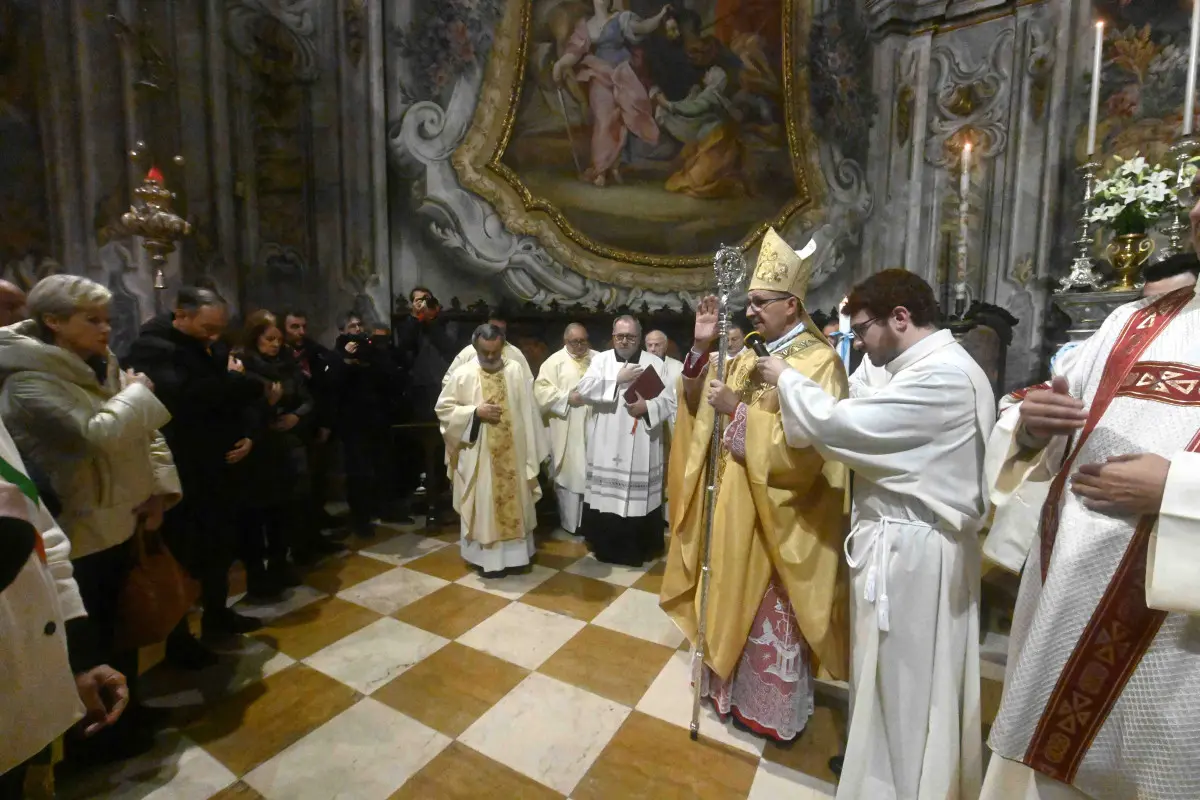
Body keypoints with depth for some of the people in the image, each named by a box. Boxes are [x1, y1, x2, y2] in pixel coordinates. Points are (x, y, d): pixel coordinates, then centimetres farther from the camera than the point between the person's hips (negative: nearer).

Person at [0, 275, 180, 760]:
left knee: (125, 626, 20)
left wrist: (159, 486, -2)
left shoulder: (100, 366, 7)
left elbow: (145, 430, 9)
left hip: (118, 521, 8)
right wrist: (138, 391, -15)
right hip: (81, 533, -8)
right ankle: (103, 733, 28)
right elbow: (98, 433, -32)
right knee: (94, 640, 9)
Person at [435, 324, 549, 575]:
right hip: (479, 454, -2)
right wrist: (475, 412, -16)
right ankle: (487, 557, 20)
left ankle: (514, 553, 26)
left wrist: (532, 450, 0)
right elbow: (443, 408, -2)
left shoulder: (515, 370, 0)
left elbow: (527, 411, 2)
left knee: (515, 502, 11)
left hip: (512, 452, 2)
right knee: (484, 505, 6)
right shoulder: (463, 374, -4)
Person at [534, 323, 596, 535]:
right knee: (569, 474, 3)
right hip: (567, 432, -3)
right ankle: (570, 522, 16)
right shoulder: (555, 361, 0)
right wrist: (566, 398, -16)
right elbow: (541, 389, -7)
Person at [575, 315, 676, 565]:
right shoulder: (601, 359, 7)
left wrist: (648, 407, -20)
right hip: (606, 446, 1)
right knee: (605, 496, 7)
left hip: (641, 448, -1)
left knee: (638, 498, 4)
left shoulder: (655, 363, 4)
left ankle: (638, 551, 22)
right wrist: (618, 379, -14)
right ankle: (606, 548, 27)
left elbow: (669, 402, -1)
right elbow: (583, 389, -9)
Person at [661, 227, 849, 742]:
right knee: (734, 598, 19)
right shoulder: (749, 357, 8)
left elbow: (805, 439, -23)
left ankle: (776, 708, 27)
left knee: (773, 610, 7)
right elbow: (700, 401, 7)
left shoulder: (820, 362, -14)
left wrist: (740, 409, -21)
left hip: (780, 511, -7)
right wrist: (702, 347, -6)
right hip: (736, 502, 7)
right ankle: (733, 684, 39)